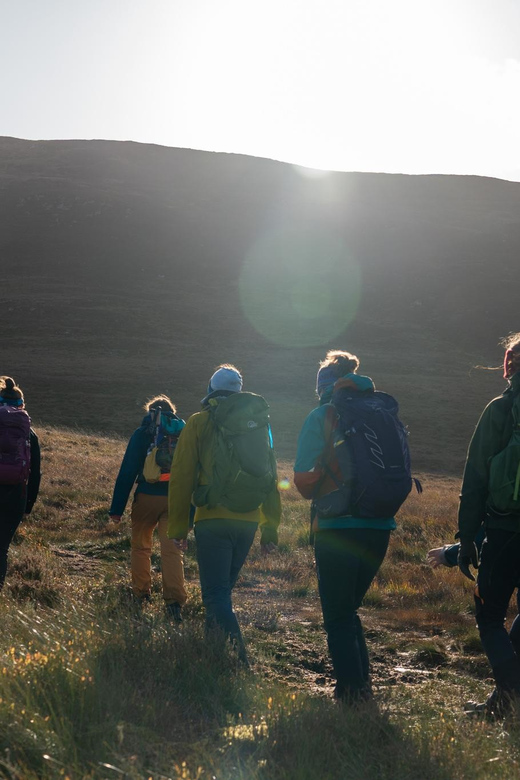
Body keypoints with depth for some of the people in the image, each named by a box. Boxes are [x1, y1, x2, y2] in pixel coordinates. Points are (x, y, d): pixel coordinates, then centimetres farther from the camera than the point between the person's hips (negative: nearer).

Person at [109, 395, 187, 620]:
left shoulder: (141, 434, 0)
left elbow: (127, 473, -3)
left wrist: (117, 508, -2)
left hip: (147, 497, -1)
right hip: (176, 500, 1)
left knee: (140, 546, 17)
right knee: (172, 550, 0)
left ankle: (141, 593, 25)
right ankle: (174, 600, -13)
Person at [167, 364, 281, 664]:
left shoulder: (200, 423, 0)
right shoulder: (260, 422, 12)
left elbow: (182, 477, -3)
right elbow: (271, 479, 12)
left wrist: (178, 527, 3)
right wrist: (271, 529, 15)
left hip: (213, 520, -5)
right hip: (248, 522, 5)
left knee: (216, 593, -4)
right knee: (224, 588, 20)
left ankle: (238, 658, -19)